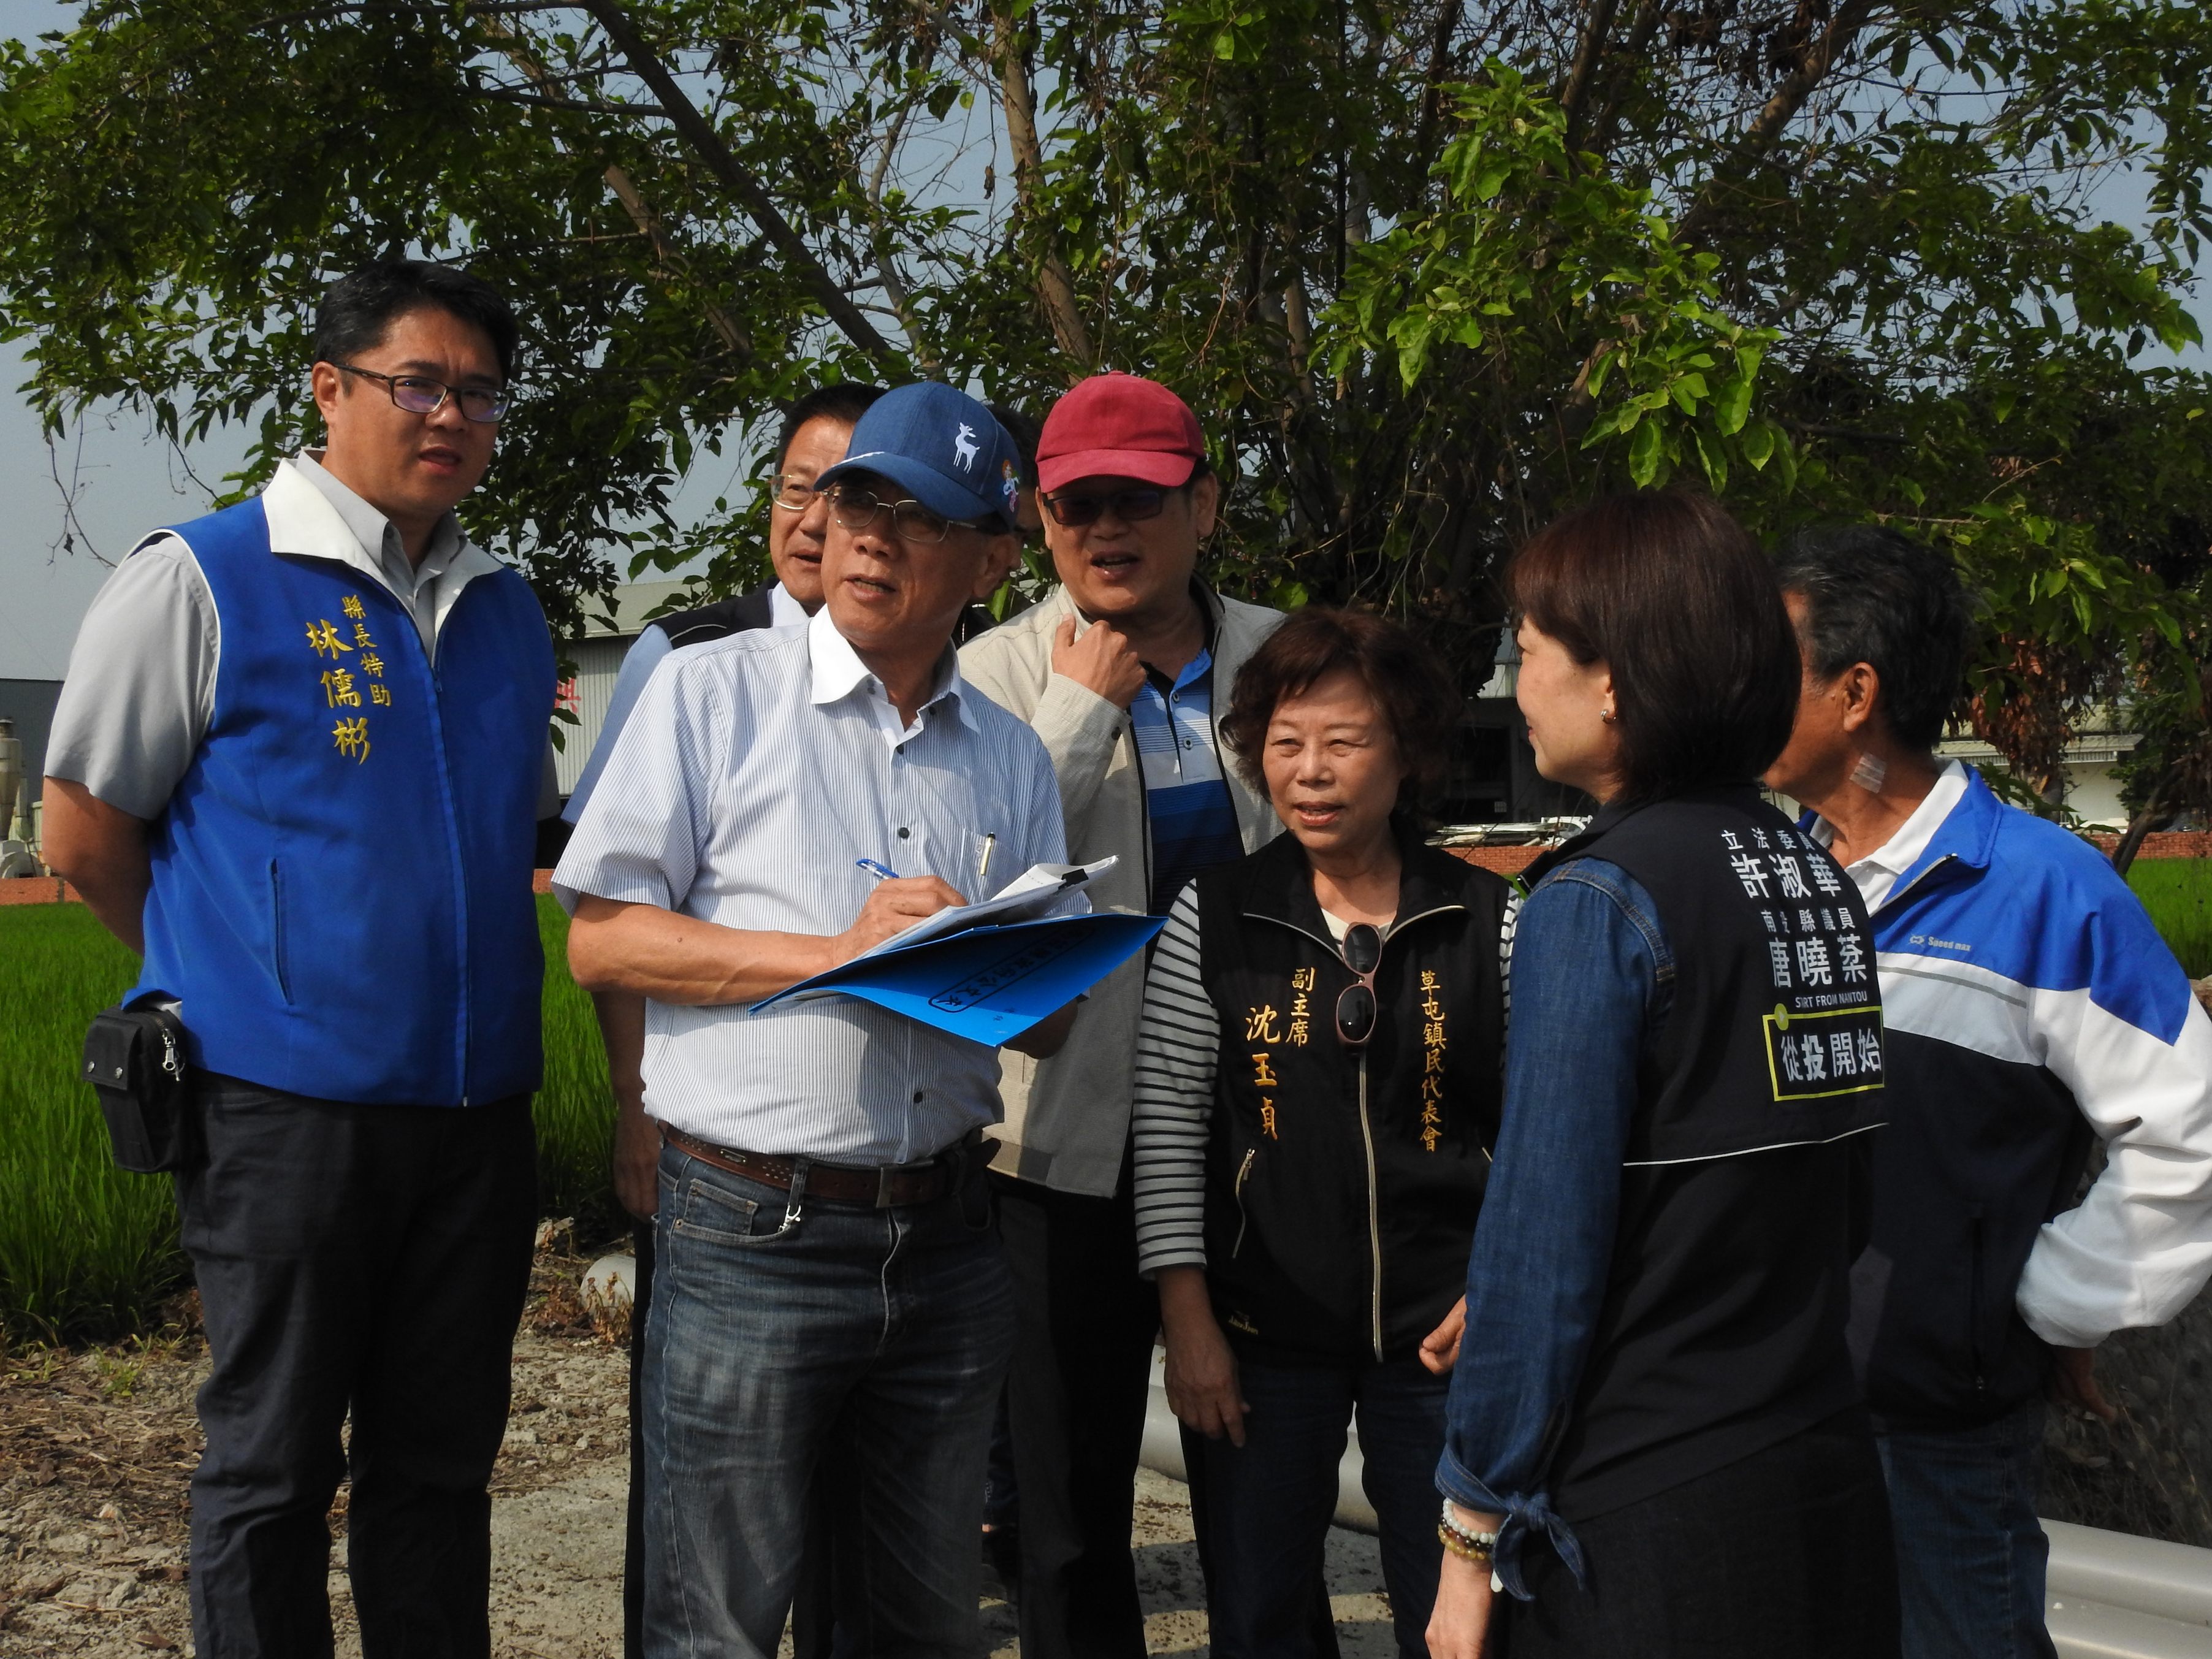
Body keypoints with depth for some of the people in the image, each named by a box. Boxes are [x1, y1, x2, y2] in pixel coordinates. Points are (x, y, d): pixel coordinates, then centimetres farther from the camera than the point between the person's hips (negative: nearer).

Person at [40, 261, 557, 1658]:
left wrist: (457, 982, 14)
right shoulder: (201, 582, -6)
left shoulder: (511, 614, 12)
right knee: (274, 1466, 6)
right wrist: (232, 978, 5)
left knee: (442, 1462, 14)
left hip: (481, 1103, 5)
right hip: (290, 1103, -5)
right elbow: (84, 827, -2)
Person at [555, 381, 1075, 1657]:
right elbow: (599, 939, -6)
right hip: (753, 1231, -4)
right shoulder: (713, 695, -1)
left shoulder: (1012, 759, 12)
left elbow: (1052, 1023, 14)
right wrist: (836, 952, -15)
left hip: (947, 1239, 4)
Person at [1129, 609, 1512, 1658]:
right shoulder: (1215, 920, -1)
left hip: (1442, 1331, 0)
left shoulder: (1489, 922, -1)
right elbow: (1166, 1124, -1)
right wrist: (1187, 1321, -5)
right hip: (1261, 1327, 0)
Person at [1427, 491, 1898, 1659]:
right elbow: (1845, 1198, 12)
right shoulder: (1819, 876, 5)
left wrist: (1472, 1530, -9)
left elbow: (1542, 1240, -16)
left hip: (1646, 1519, -7)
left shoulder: (1600, 898, -15)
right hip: (1828, 1487, 7)